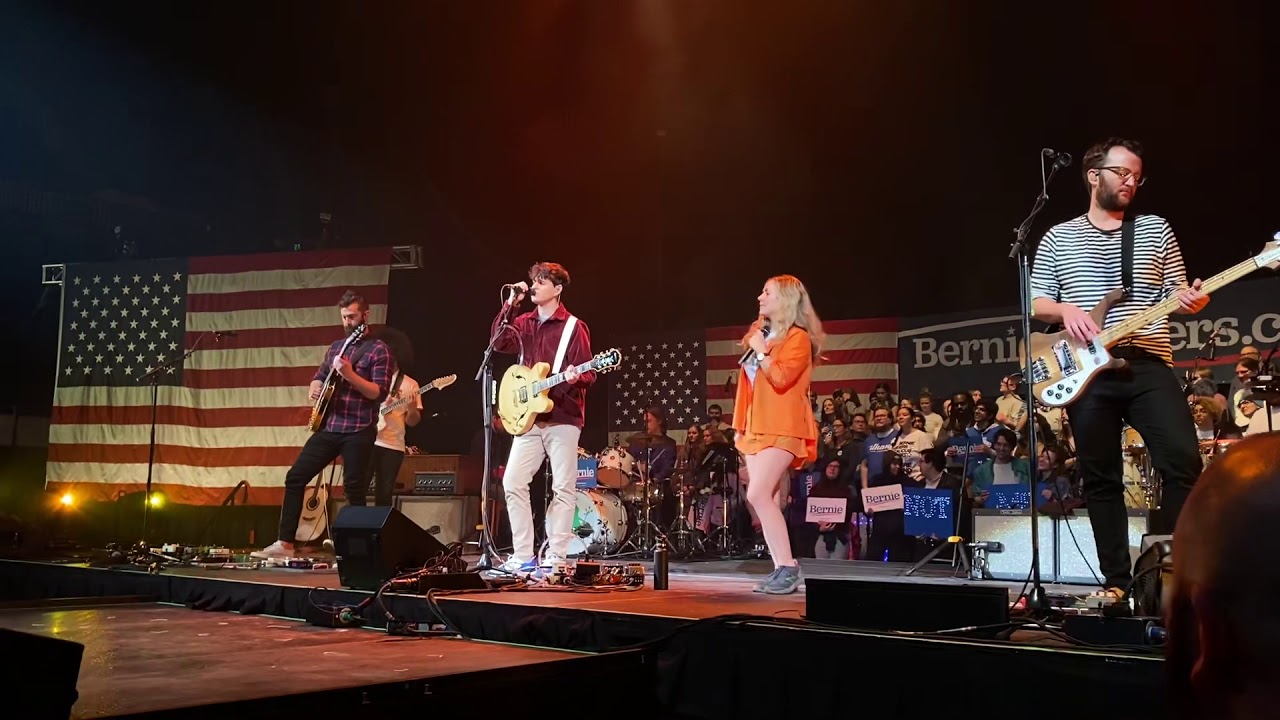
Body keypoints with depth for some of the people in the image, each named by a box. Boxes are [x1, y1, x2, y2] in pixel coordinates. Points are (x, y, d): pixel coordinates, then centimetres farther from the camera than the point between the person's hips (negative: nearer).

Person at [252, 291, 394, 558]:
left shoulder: (379, 350, -5)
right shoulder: (336, 347, 16)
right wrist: (314, 389, 1)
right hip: (328, 427, 7)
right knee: (295, 477, 1)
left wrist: (350, 375, -25)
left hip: (359, 432, -7)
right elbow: (318, 376, 24)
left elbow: (379, 393, -14)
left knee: (354, 490, -4)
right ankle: (285, 543, 5)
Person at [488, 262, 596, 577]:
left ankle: (555, 557, 4)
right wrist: (510, 304, -7)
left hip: (563, 417, -5)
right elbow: (499, 343, -4)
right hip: (528, 418, 5)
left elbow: (588, 372, -7)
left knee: (563, 488, -3)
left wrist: (575, 377, -29)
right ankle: (523, 556, 5)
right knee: (513, 483, -2)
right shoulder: (524, 323, 13)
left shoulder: (574, 327, -3)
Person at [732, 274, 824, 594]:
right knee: (768, 501, 5)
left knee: (758, 495, -19)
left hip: (782, 429, -8)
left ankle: (788, 568, -14)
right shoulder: (760, 332, 17)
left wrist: (760, 350, -11)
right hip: (757, 429, 8)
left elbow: (781, 379, -23)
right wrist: (740, 426, 19)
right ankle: (781, 569, 8)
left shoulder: (798, 338, -8)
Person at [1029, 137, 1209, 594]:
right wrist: (1066, 309, -11)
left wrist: (1189, 300, -12)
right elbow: (1035, 303, 9)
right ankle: (1117, 581, 12)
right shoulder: (1059, 237, 11)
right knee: (1101, 479, 3)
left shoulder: (1156, 230, 13)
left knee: (1184, 460, -14)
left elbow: (1176, 293, 11)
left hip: (1149, 365, 1)